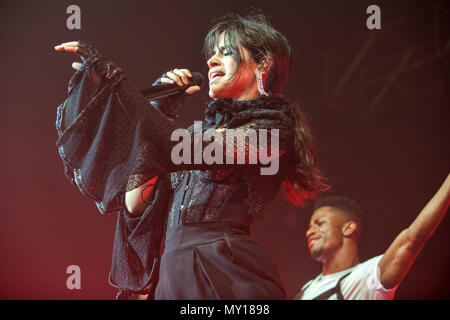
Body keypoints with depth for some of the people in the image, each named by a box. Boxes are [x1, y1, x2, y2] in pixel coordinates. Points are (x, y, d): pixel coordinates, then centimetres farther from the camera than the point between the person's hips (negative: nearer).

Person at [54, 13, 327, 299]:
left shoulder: (271, 128, -2)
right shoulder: (206, 128, 19)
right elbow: (135, 204, 9)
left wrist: (113, 79, -15)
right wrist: (160, 110, 10)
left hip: (224, 275, -6)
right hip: (173, 273, 7)